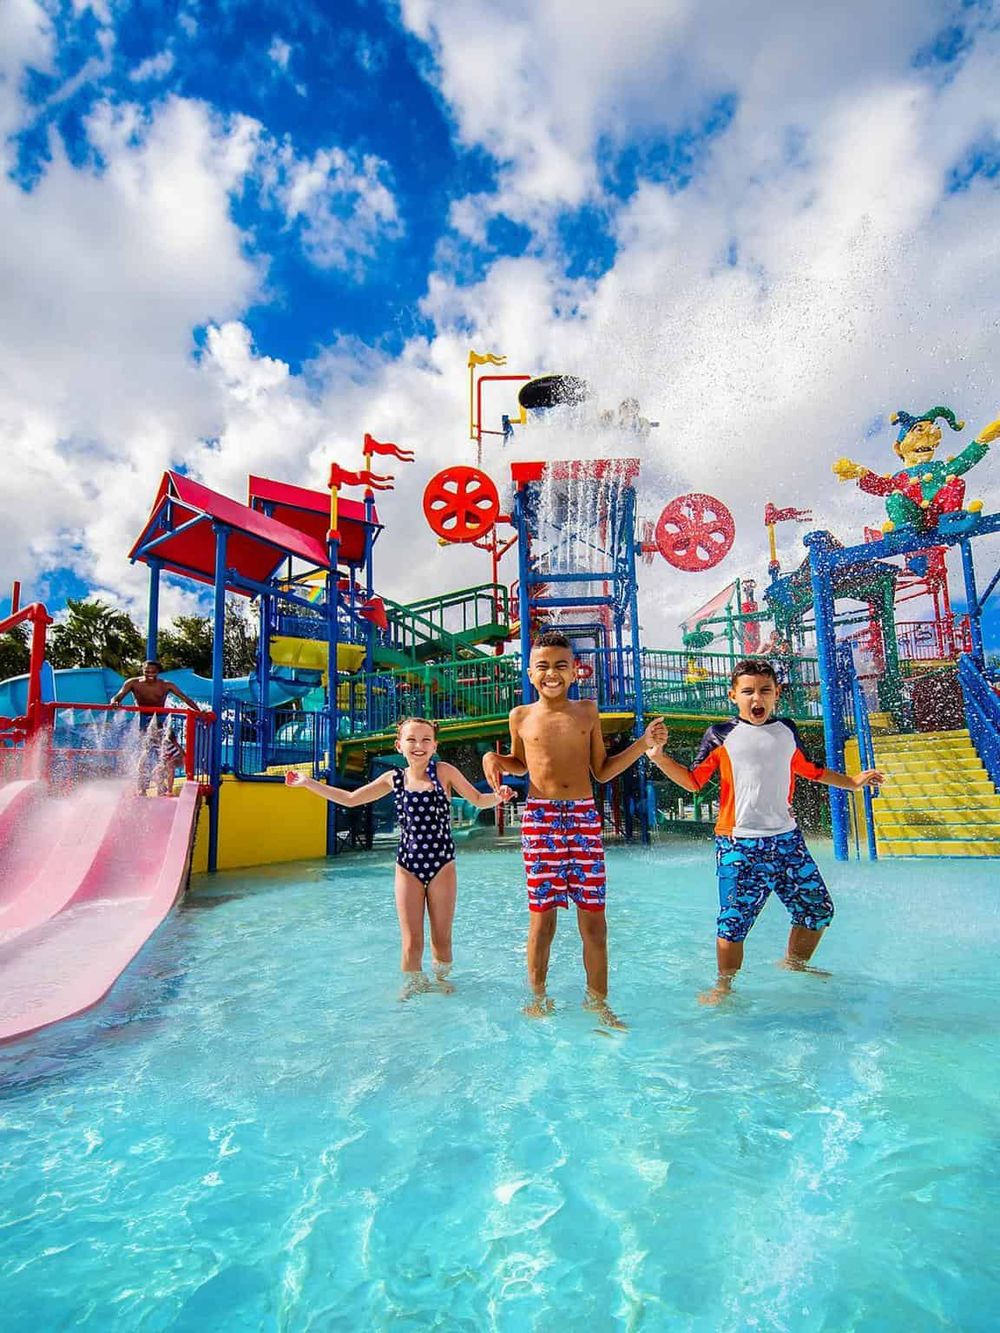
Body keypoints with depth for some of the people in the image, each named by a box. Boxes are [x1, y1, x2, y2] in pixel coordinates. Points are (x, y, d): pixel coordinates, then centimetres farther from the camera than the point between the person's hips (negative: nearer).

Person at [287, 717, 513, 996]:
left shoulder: (444, 772, -5)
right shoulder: (394, 778, 2)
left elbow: (478, 800, -2)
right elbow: (350, 799, 12)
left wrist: (497, 796, -25)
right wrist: (308, 782, 10)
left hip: (442, 865, -1)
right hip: (408, 867, 1)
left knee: (442, 938, 11)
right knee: (411, 942, 4)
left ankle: (441, 980, 35)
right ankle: (413, 985, 26)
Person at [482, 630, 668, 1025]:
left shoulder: (587, 710, 9)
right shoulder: (521, 716, 6)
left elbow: (602, 771, 13)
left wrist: (644, 743, 5)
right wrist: (493, 759, 2)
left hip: (585, 818, 1)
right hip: (540, 818, -1)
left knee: (594, 919, 3)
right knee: (541, 917, 3)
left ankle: (597, 1000, 22)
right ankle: (538, 997, 24)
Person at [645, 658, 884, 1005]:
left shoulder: (787, 730, 10)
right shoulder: (721, 735, -3)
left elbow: (810, 770, 27)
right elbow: (693, 781, -3)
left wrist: (853, 781, 30)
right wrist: (658, 757, -16)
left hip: (787, 838, 5)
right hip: (739, 843, -5)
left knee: (818, 910, 12)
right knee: (734, 922, -6)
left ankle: (794, 966, 38)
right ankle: (724, 985, 17)